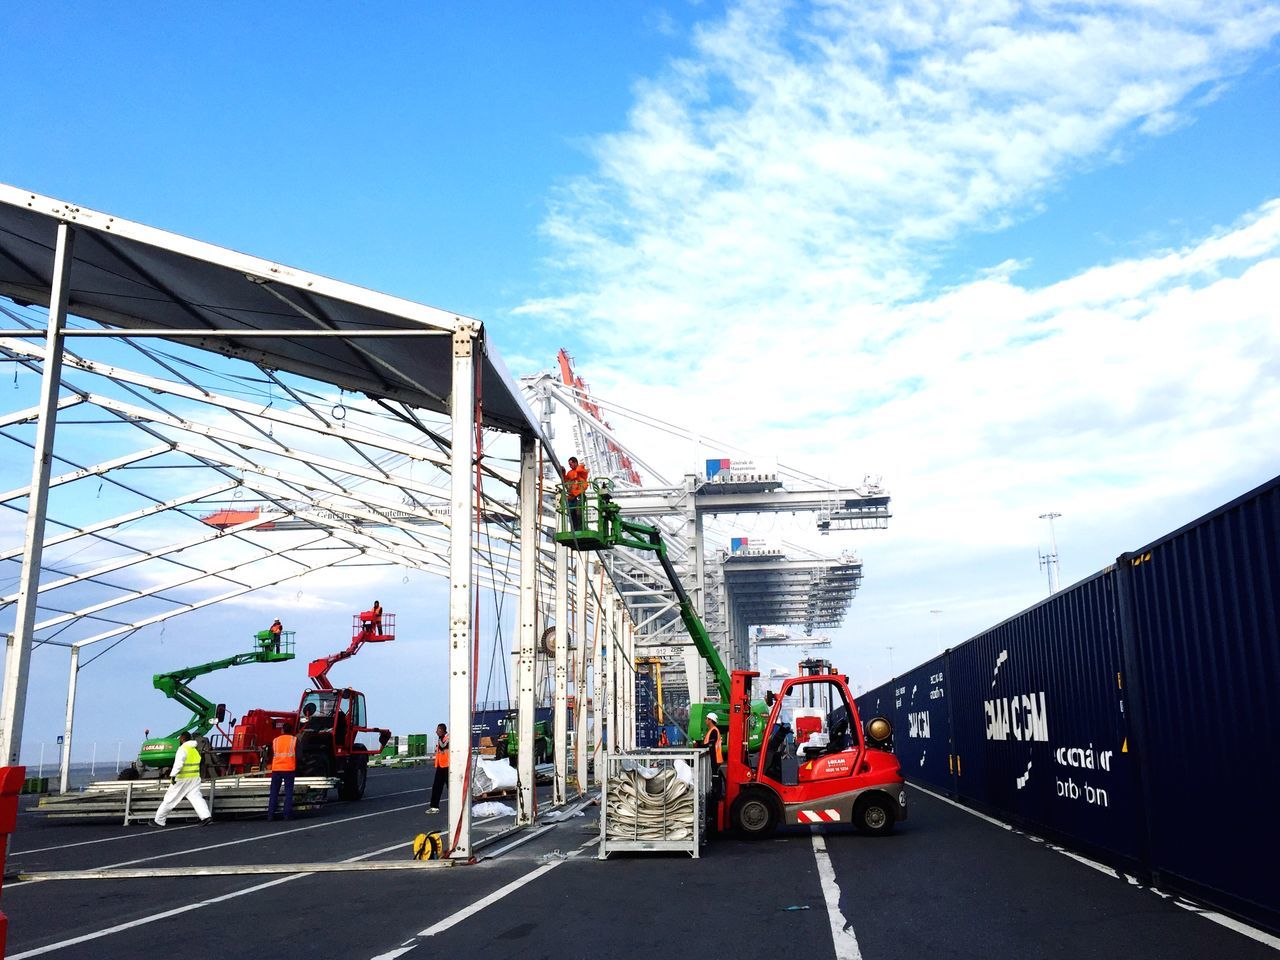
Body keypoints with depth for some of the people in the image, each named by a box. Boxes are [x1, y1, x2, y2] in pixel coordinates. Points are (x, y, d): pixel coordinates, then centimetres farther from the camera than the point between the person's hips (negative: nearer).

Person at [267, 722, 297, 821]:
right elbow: (298, 755, -1)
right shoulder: (294, 740, 1)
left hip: (276, 769, 2)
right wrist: (296, 769, 14)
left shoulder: (275, 740, 9)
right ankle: (287, 814, -4)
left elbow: (272, 755, 15)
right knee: (288, 792, 2)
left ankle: (270, 814, 4)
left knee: (274, 792, 8)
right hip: (290, 769, -2)